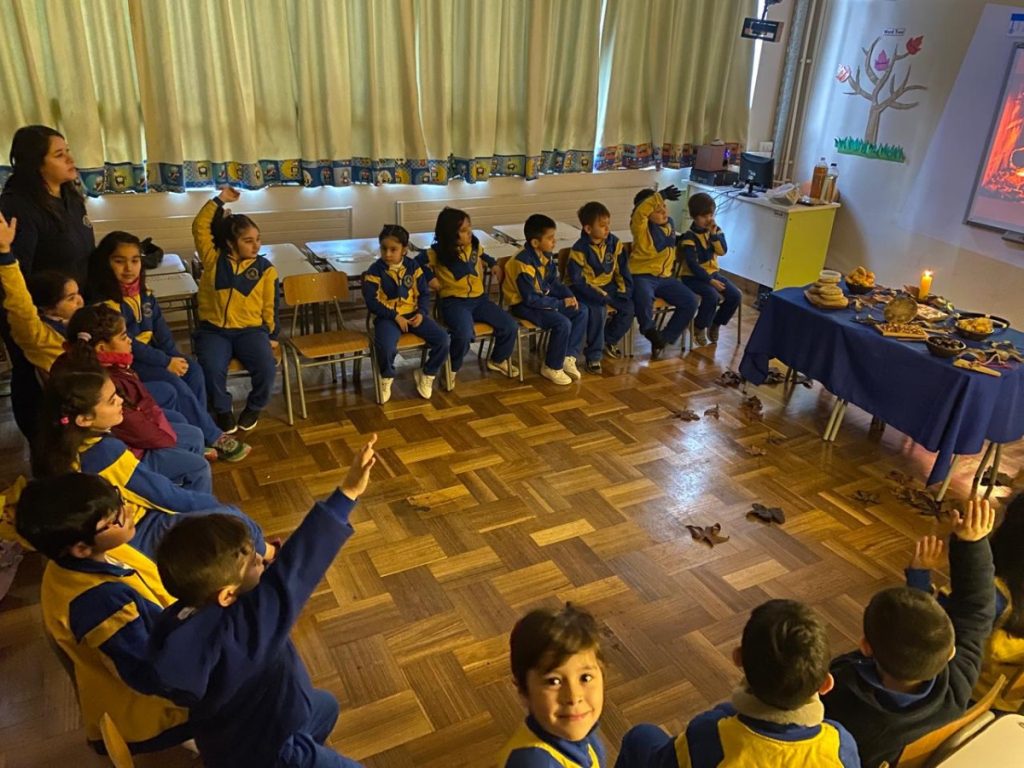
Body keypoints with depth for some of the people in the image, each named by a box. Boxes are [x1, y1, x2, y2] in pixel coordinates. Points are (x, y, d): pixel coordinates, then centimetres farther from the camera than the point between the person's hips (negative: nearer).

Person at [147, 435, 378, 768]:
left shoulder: (181, 620, -21)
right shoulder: (239, 631, -44)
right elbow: (292, 571, -47)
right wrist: (347, 494, -48)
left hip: (240, 729, 8)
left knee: (325, 707, 29)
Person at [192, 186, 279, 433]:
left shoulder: (265, 268, 5)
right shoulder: (213, 259, 7)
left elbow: (270, 305, 6)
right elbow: (200, 228, 3)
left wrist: (272, 335, 1)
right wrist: (219, 200, 1)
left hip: (251, 330, 0)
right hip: (213, 330, 0)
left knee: (266, 368, -26)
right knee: (212, 369, -29)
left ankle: (254, 407, 5)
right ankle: (223, 410, 1)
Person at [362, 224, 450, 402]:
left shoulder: (413, 267, 3)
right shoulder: (375, 271, -7)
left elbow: (424, 293, 7)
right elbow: (372, 302, -11)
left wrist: (421, 313, -11)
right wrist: (395, 316, -18)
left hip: (413, 314, 4)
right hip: (388, 317, -3)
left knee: (442, 338, -16)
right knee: (385, 346, -35)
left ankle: (427, 374, 10)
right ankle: (386, 378, -2)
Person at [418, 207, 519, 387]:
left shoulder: (474, 245, 7)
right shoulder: (438, 252, -9)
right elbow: (418, 262, -3)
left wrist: (493, 264, 14)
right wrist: (430, 277, -12)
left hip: (479, 299, 6)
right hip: (454, 302, -6)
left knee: (510, 326, -7)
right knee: (464, 334, -35)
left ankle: (498, 360, 21)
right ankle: (452, 369, -5)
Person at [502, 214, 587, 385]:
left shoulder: (546, 255, 0)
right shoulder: (523, 263, -26)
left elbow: (553, 283, 12)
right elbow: (531, 299, -26)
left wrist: (568, 295, -8)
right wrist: (561, 303, -22)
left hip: (543, 298, 9)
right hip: (523, 304, -9)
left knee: (581, 311, -2)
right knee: (562, 323, -27)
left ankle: (568, 357, 2)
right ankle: (552, 368, -8)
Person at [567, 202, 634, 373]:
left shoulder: (614, 243, -1)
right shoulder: (579, 250, -18)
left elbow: (622, 270, 7)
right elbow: (577, 281, -20)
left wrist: (624, 291, -6)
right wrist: (602, 296, -25)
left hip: (609, 286, 6)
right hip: (586, 290, -6)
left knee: (628, 308, -13)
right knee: (598, 310, -32)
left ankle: (609, 341, 15)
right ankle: (593, 355, -14)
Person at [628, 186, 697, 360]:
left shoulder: (670, 223, 8)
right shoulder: (641, 227, -13)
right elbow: (640, 212, -37)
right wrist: (661, 195, -39)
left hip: (664, 277, 7)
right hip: (642, 276, -7)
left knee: (690, 301, -9)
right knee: (644, 298, -39)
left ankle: (664, 338, 1)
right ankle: (649, 330, -7)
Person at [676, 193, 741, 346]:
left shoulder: (715, 230, 4)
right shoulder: (689, 237, -15)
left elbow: (723, 251, -9)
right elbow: (692, 265, -20)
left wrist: (714, 234, -20)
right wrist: (710, 281, -23)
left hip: (712, 273, 7)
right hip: (692, 277, -6)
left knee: (735, 295, -11)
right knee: (712, 295, -32)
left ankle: (715, 325, 9)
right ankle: (699, 328, -8)